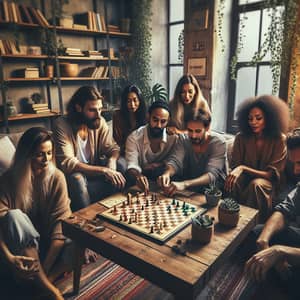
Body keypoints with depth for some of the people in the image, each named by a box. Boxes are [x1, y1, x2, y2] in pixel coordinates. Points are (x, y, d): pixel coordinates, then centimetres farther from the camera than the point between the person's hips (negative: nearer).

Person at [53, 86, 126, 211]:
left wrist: (111, 161, -27)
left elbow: (113, 148, -2)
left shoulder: (99, 122, -7)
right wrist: (104, 170, -36)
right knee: (77, 179, -35)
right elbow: (67, 163, -29)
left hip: (93, 172, 4)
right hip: (72, 176, -4)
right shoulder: (61, 125, -21)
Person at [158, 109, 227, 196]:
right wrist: (167, 173, -41)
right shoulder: (184, 139, -6)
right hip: (188, 188, 4)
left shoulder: (218, 142, -18)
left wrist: (185, 184, -46)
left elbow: (212, 174, -29)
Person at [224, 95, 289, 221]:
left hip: (268, 181, -1)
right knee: (233, 181, -33)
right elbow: (235, 166, -1)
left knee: (256, 184, -35)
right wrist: (236, 171, -27)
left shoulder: (279, 140, -10)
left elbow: (272, 174, -13)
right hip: (246, 177, 2)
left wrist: (243, 168, -28)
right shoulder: (241, 137, -5)